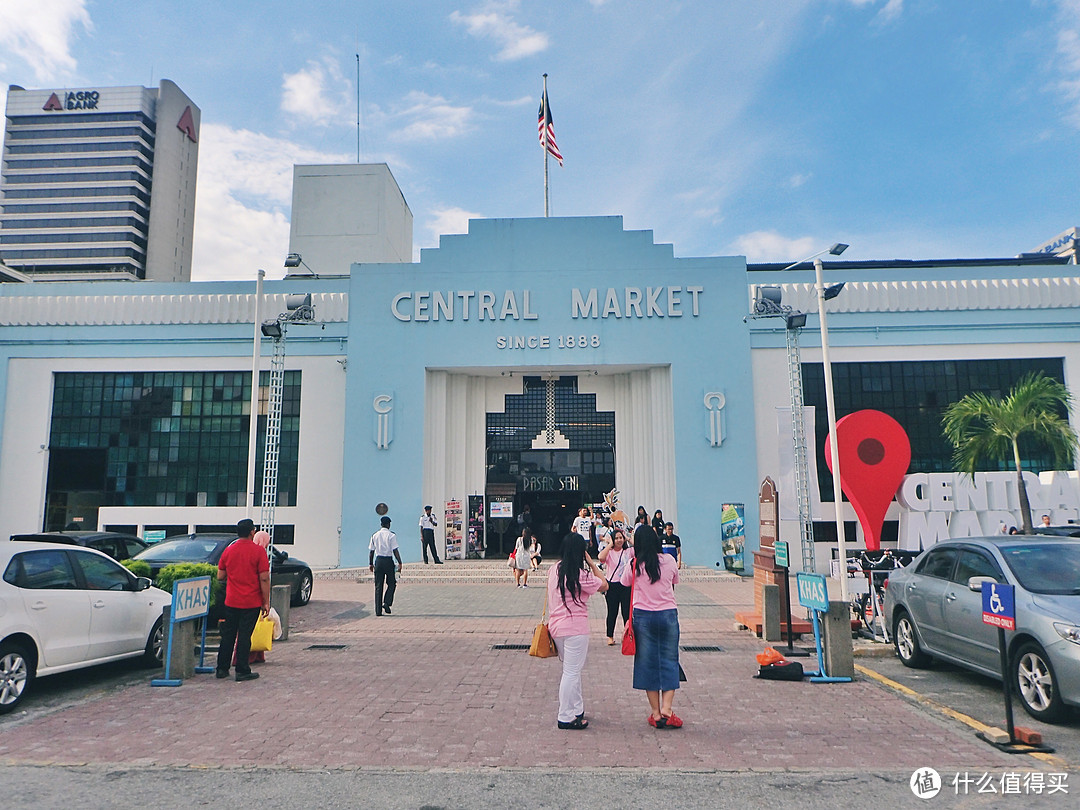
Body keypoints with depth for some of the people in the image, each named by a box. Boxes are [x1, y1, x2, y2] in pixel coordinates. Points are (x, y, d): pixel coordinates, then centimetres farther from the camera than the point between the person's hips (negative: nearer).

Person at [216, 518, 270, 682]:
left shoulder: (228, 550, 3)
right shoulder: (258, 551, -10)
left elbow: (220, 576, 9)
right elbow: (264, 579, -12)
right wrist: (266, 602, -6)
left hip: (231, 601, 4)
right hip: (251, 602, -4)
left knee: (228, 635, 14)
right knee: (244, 636, 1)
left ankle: (222, 668, 22)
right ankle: (242, 671, 5)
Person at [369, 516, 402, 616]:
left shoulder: (375, 535, 6)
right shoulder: (391, 535, -7)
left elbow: (371, 551, 9)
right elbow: (395, 551, -11)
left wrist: (371, 564, 17)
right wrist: (400, 563, -8)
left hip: (378, 561, 4)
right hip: (388, 561, -4)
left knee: (378, 586, 7)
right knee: (391, 583, 13)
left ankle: (378, 610, 7)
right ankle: (387, 602, -5)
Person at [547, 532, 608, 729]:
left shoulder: (554, 569, 6)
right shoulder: (580, 574, -16)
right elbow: (604, 585, -6)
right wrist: (592, 564, -3)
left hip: (556, 626, 8)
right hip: (575, 628, -8)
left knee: (572, 670, 19)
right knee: (572, 672, 0)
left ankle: (577, 710, 29)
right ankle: (566, 717, 5)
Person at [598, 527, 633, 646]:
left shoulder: (629, 551, 6)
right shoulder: (609, 552, 0)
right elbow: (601, 557, -22)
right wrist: (610, 544, -13)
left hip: (626, 584, 1)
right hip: (612, 585, -1)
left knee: (627, 611, 3)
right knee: (612, 612, 6)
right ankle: (610, 636, 19)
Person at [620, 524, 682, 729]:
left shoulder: (634, 565, -8)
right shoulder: (669, 561, -4)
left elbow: (625, 583, 10)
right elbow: (674, 583, 11)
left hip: (643, 616, 0)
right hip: (668, 614, 1)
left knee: (648, 662, 8)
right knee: (669, 660, 9)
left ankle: (656, 713, 12)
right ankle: (666, 709, 0)